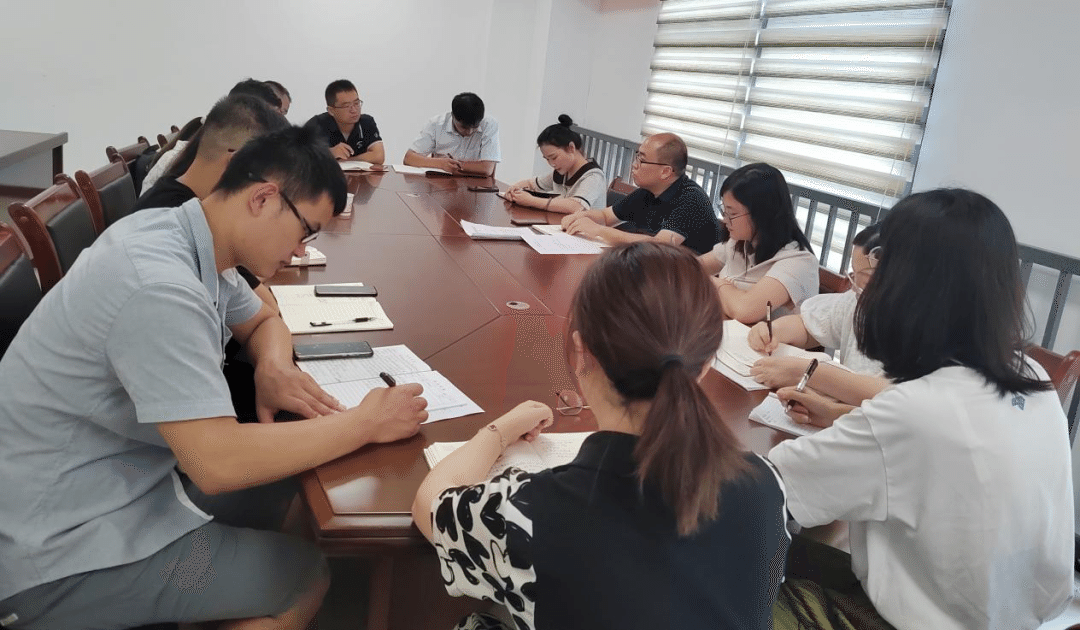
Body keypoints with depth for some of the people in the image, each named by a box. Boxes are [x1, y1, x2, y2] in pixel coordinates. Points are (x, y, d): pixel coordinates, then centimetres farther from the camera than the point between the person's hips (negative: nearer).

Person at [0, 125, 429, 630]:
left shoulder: (188, 241, -1)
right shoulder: (159, 284, -31)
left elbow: (263, 321, 15)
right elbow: (218, 463, -35)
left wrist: (274, 366, -9)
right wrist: (366, 423, -25)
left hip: (120, 482, 9)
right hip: (57, 551, -9)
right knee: (302, 575, -7)